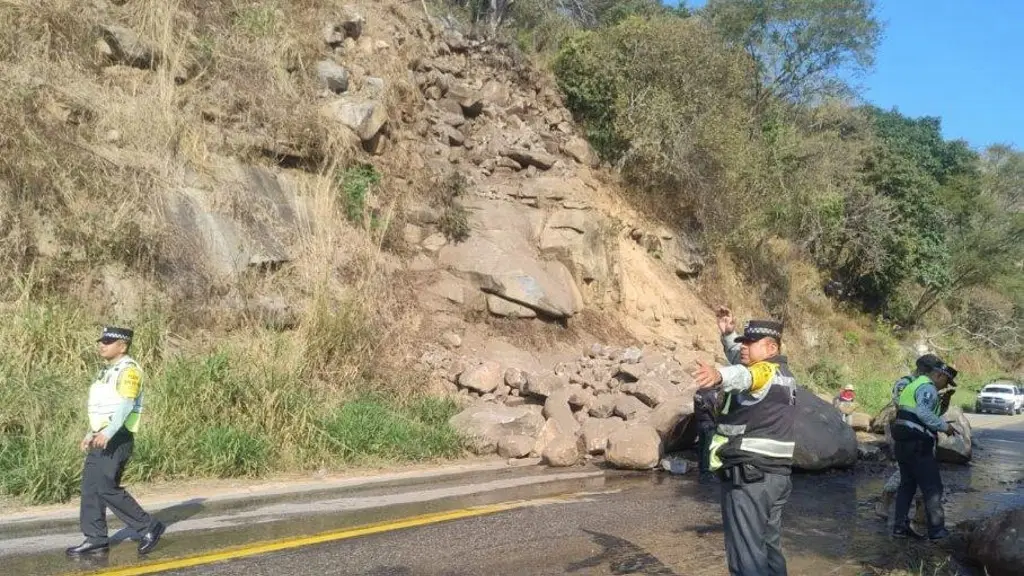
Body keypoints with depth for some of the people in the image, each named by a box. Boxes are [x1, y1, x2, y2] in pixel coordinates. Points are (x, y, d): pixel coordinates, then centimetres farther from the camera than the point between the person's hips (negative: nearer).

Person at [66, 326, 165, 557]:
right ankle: (96, 539, 15)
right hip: (102, 439, 10)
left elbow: (126, 405, -25)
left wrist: (108, 432, -36)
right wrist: (91, 433, 26)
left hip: (117, 439, -10)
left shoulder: (129, 370, -13)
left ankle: (149, 526, -3)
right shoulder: (108, 371, 19)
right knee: (90, 486, 8)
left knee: (106, 487, -12)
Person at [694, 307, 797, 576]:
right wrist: (728, 334, 22)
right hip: (775, 474, 10)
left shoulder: (766, 371, -14)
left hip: (749, 476, -10)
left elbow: (744, 375, -40)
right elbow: (742, 361, 33)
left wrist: (719, 375, -60)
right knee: (769, 547, 19)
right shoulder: (783, 374, 16)